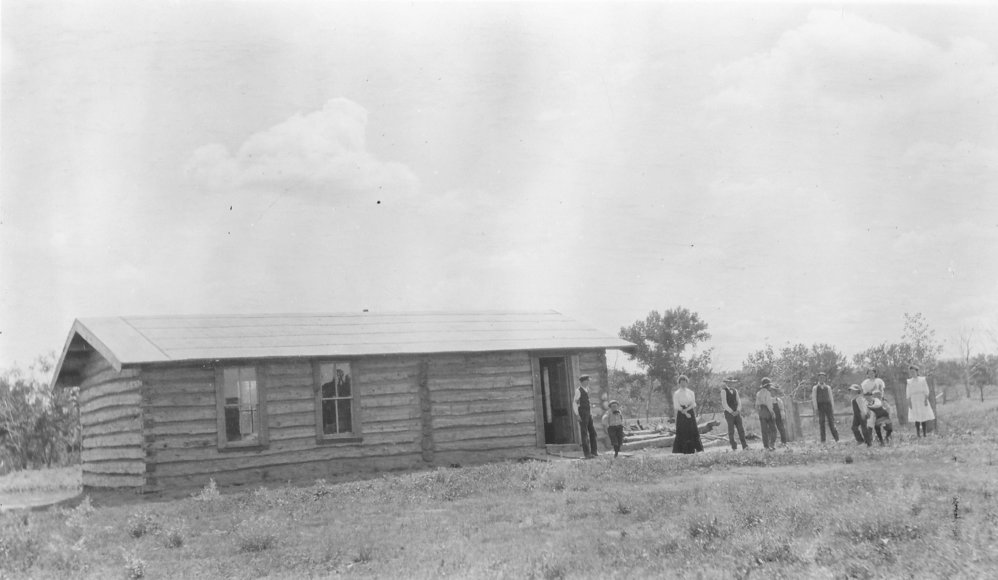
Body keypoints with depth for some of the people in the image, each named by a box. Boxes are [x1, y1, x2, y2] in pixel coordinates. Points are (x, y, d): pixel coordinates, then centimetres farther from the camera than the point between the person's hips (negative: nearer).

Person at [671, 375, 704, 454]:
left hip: (690, 414, 3)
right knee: (682, 433, -6)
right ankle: (684, 451, -4)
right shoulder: (676, 394, 1)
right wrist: (685, 413, -14)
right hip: (681, 415, -3)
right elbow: (677, 406, -5)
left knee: (693, 432, -3)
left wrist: (686, 409, -13)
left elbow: (693, 404, 4)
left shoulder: (691, 393, 11)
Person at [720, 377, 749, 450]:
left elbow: (739, 402, 8)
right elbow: (724, 403, -12)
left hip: (736, 413, 5)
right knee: (731, 431, -3)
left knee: (741, 429, -3)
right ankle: (734, 447, 1)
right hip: (728, 413, -5)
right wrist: (732, 412, -15)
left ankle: (744, 446, -5)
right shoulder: (724, 390, -5)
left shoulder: (735, 390, 14)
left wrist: (738, 410, -9)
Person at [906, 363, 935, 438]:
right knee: (917, 419, -2)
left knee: (924, 418, -1)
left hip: (922, 401, -1)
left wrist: (926, 400, -10)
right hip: (914, 402, 1)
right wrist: (909, 402, -2)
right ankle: (918, 435, 0)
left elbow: (926, 391, 0)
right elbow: (908, 393, 6)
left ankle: (924, 434, 4)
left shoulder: (922, 380, 2)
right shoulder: (909, 382, 7)